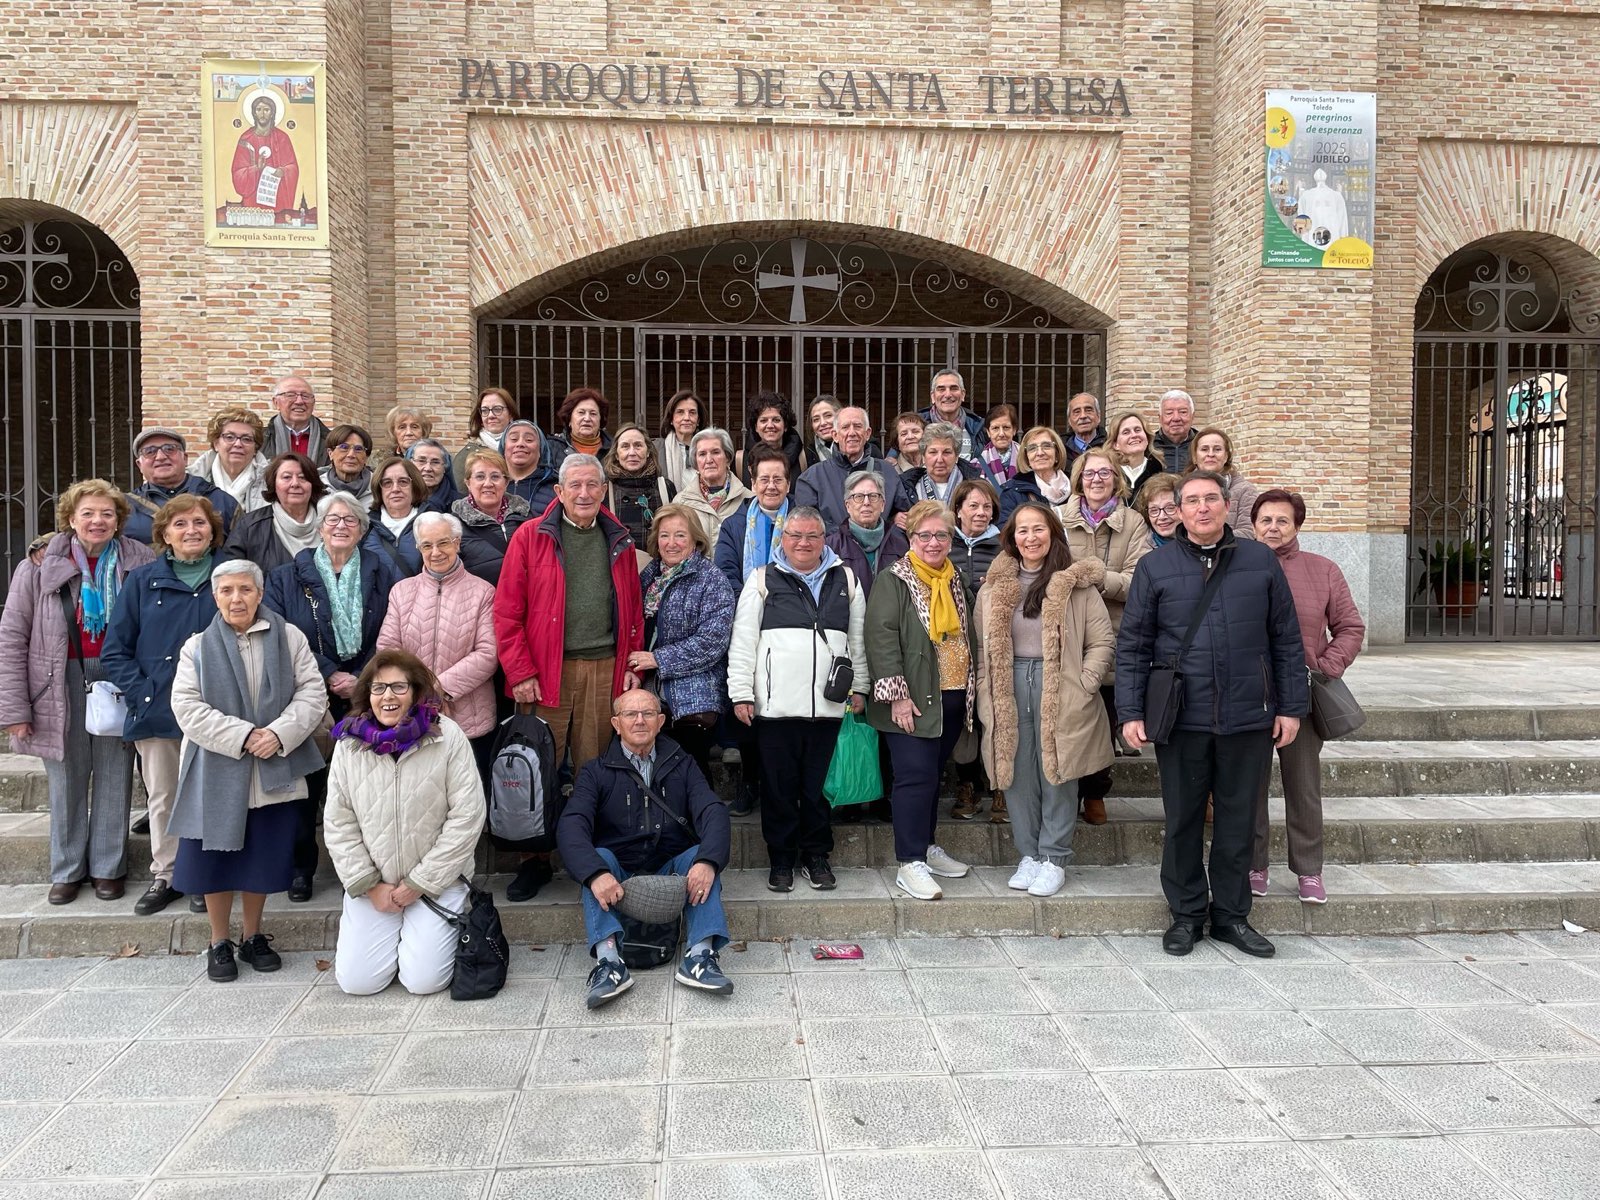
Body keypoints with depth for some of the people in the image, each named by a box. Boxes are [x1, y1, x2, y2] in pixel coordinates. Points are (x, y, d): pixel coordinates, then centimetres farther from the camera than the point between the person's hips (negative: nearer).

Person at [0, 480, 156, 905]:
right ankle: (67, 869, 24)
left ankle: (107, 867, 22)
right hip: (62, 684, 0)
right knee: (67, 781, 9)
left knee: (114, 778, 8)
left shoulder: (140, 562, -3)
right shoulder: (40, 566, -3)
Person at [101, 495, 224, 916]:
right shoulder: (143, 580, 5)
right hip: (156, 709, 1)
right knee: (161, 796, 11)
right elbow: (115, 651, 5)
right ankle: (164, 876, 24)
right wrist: (141, 694, -8)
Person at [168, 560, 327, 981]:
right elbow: (188, 707, -8)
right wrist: (243, 737, -17)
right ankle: (219, 942, 24)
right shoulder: (198, 647, 0)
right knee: (217, 858, 6)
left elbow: (313, 692, -2)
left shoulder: (289, 638, 2)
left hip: (274, 774, 1)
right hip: (217, 774, -1)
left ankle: (253, 936, 29)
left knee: (264, 857, 10)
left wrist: (280, 733, -17)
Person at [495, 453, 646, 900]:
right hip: (546, 672, -2)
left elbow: (633, 609, 15)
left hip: (605, 670, 2)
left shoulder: (619, 542, 12)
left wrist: (632, 663, 6)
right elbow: (507, 612, -2)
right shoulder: (530, 537, 2)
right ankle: (535, 861, 15)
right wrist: (520, 672, -7)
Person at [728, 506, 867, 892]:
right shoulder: (763, 580, 5)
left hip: (828, 704, 2)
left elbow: (858, 640, 16)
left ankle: (816, 856, 22)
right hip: (775, 703, -2)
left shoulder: (846, 581, 12)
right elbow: (743, 641, 2)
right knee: (779, 785, 5)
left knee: (819, 785, 8)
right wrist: (741, 693, -3)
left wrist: (859, 687, 11)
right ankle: (781, 860, 18)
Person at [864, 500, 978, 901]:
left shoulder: (955, 581, 14)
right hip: (913, 701, -6)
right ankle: (910, 864, -4)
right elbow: (881, 638, -14)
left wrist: (972, 689, 15)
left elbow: (968, 635, 22)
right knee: (915, 776, -8)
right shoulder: (893, 581, -7)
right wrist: (897, 695, -19)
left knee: (932, 774, 15)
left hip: (953, 699, 6)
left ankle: (928, 847, 26)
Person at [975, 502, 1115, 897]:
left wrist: (1084, 685, -9)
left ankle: (1054, 859, 14)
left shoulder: (1076, 583, -1)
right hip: (1010, 690, 3)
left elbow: (1103, 640, -1)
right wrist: (986, 698, 1)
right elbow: (983, 649, 9)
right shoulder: (995, 588, 8)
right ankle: (1029, 855, 21)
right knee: (1018, 775, 7)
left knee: (1057, 775, 2)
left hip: (1060, 692, -3)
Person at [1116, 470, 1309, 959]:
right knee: (1182, 820, 8)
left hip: (1249, 717, 1)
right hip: (1181, 718, -1)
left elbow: (1287, 640, 9)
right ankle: (1186, 914, 23)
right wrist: (1130, 712, -4)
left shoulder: (1261, 561, 6)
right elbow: (1132, 646, 2)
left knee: (1238, 821, 11)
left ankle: (1232, 914, 25)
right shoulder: (1154, 567, 2)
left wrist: (1291, 706, 5)